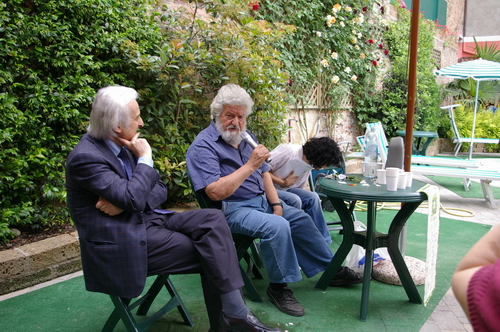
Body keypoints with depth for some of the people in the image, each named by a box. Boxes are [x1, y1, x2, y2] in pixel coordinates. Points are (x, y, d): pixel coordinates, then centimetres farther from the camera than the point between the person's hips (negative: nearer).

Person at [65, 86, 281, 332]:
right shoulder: (85, 157, -18)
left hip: (146, 218, 7)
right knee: (211, 253, -14)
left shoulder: (123, 146, 7)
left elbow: (160, 190, 7)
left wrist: (126, 202, -14)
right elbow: (134, 199, -27)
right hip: (122, 241, -7)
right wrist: (145, 158, -13)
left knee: (212, 219, -13)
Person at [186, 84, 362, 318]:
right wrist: (250, 165, -26)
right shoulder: (203, 146, -15)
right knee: (277, 226, -29)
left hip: (261, 200, 9)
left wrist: (276, 205, 1)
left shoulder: (246, 137, 12)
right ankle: (279, 287, -10)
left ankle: (330, 267, 26)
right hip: (232, 209, -9)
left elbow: (264, 173, 14)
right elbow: (216, 192, -26)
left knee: (300, 219, 7)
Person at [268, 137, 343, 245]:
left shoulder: (308, 166, 4)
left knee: (312, 197, -10)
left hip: (284, 189, 8)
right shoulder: (288, 151, -22)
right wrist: (282, 183, -22)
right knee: (294, 200, -29)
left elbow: (299, 190, 11)